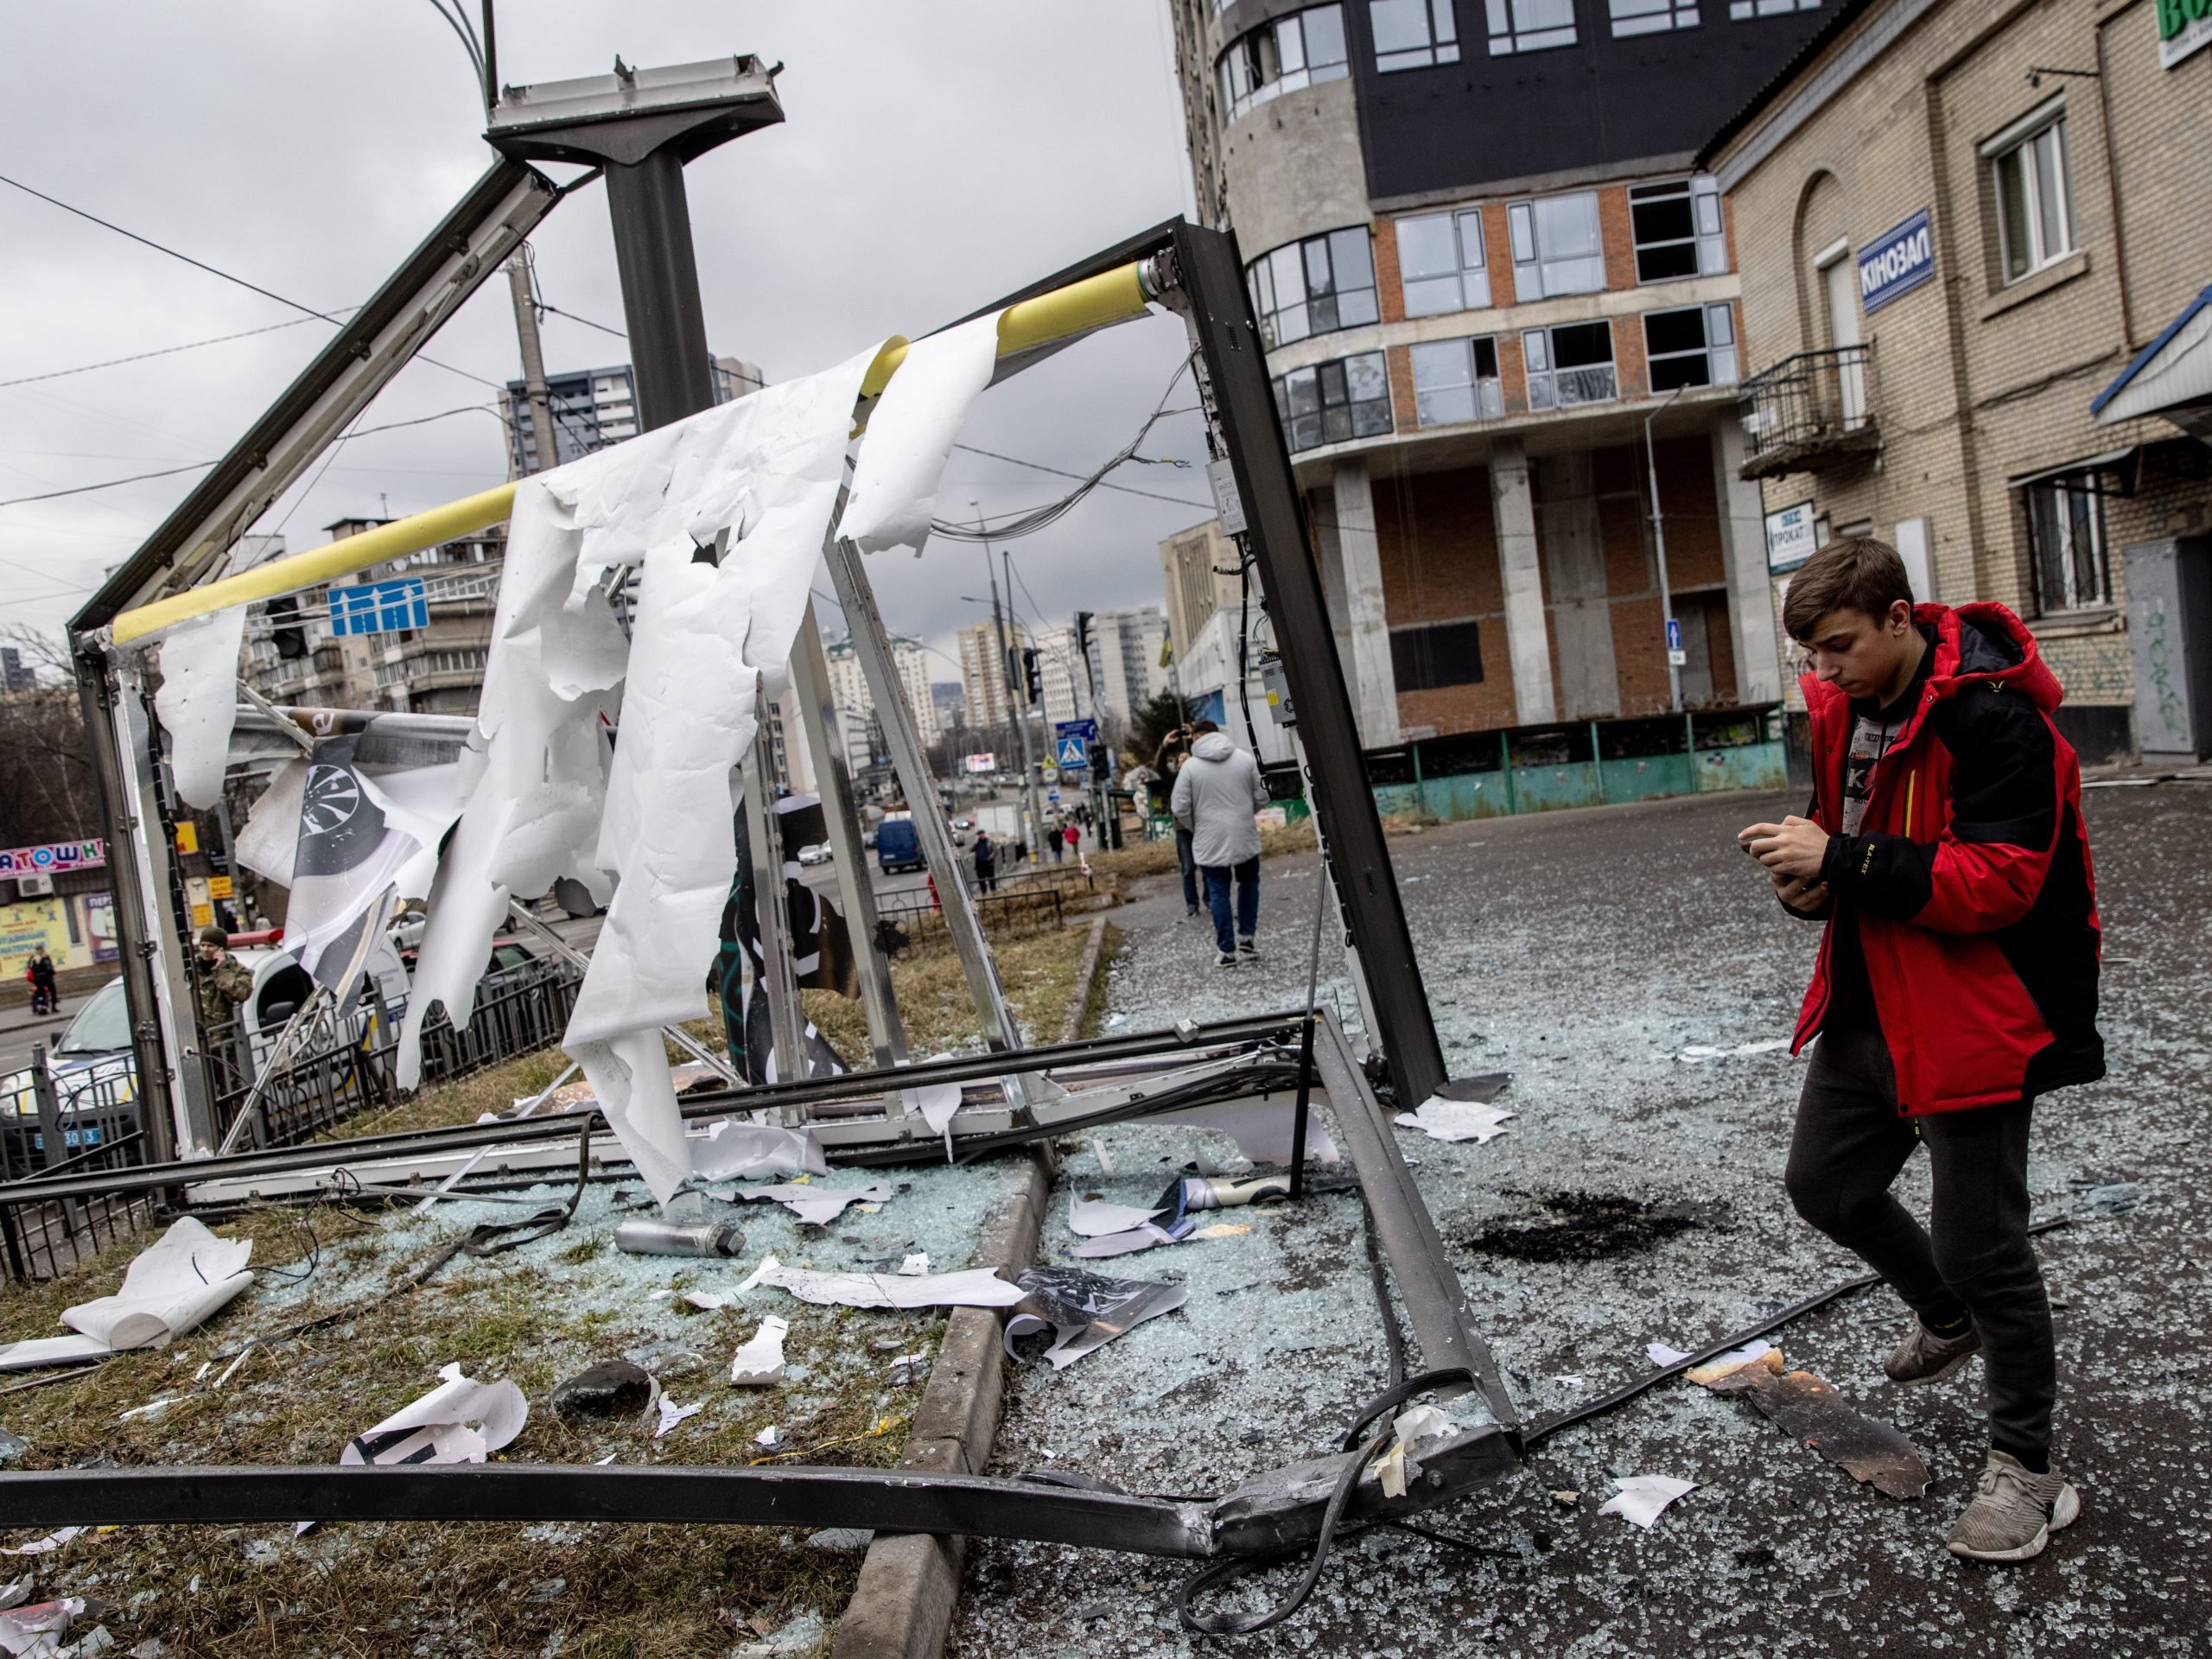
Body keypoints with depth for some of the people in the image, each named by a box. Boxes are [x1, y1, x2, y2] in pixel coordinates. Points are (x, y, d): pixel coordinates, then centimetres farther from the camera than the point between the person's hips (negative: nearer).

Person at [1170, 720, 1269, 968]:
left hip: (1210, 840, -2)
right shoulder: (1245, 758, 1)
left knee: (1218, 893, 6)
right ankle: (1246, 935, 21)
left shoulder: (1190, 766, -7)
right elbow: (1261, 797, 4)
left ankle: (1227, 950, 7)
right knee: (1249, 882, 23)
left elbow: (1181, 809, -7)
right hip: (1245, 835, 2)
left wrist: (1195, 828, 12)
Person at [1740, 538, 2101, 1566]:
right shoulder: (1842, 710, 5)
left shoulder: (1994, 720, -21)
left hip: (1972, 1020, -9)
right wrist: (1811, 880, -5)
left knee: (1980, 1244, 0)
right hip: (1869, 1009, 9)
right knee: (1824, 1184, 20)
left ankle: (2025, 1471, 22)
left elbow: (1999, 881, -26)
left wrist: (1842, 861, -30)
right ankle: (1948, 1319, 48)